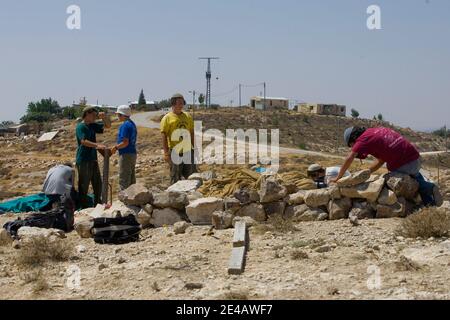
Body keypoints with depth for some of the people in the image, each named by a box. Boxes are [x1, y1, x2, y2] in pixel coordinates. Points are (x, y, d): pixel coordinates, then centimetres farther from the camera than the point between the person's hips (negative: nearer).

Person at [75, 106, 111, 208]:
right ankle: (83, 207, 1)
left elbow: (108, 126, 19)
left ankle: (97, 205, 25)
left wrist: (104, 117, -1)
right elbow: (83, 141, -25)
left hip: (93, 159, 9)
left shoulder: (93, 125, 13)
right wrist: (97, 145, -37)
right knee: (84, 185, -4)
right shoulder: (81, 126, -12)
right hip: (83, 160, -9)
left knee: (98, 184, 14)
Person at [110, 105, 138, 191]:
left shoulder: (125, 125, -16)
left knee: (124, 181, -4)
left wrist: (116, 147, -9)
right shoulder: (132, 124, 13)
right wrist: (117, 147, 16)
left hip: (126, 155, -10)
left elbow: (125, 142, -21)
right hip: (133, 154, 10)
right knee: (131, 180, 14)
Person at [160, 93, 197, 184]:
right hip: (175, 152, -5)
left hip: (188, 150, 5)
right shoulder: (167, 118, -3)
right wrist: (166, 153, -14)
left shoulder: (187, 116, 13)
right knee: (176, 178, 0)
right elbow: (163, 136, -7)